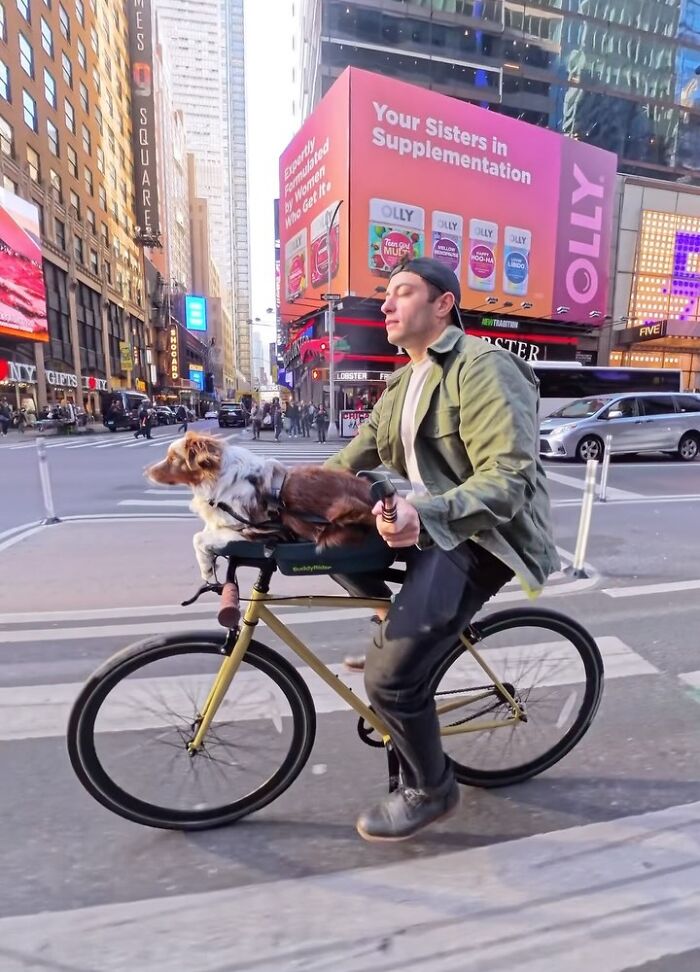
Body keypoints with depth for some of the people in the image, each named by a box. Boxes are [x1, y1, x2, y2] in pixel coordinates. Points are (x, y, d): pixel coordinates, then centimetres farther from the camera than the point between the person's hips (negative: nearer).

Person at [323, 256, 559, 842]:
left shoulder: (482, 368, -15)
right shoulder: (405, 382, 14)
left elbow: (509, 477, -25)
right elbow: (357, 454, 12)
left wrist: (425, 516, -41)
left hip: (478, 536, -9)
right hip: (427, 519, 9)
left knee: (390, 675, -16)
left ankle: (431, 791, 16)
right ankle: (400, 628, 21)